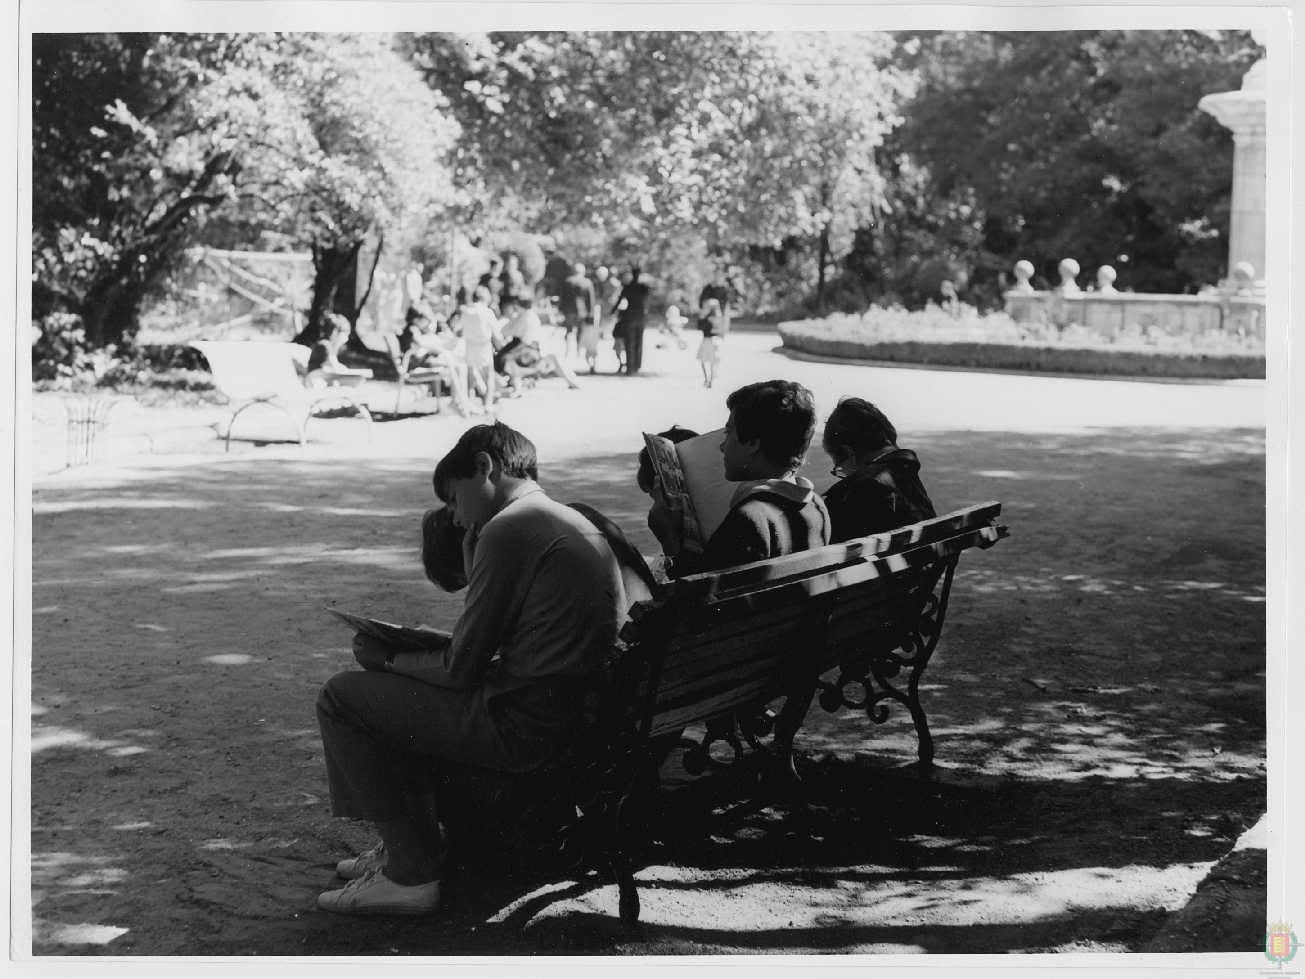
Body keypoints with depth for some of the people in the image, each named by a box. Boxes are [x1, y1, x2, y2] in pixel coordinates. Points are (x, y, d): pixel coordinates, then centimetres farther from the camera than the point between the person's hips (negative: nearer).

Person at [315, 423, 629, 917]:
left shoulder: (508, 530, -14)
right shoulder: (576, 524, 16)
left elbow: (460, 668, -12)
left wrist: (389, 658, 4)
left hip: (524, 727, -10)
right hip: (576, 714, 10)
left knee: (341, 697, 0)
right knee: (403, 691, 28)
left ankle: (413, 872, 2)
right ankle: (406, 844, 31)